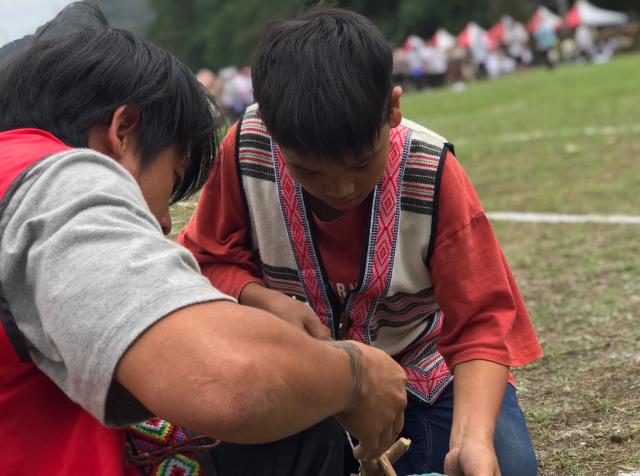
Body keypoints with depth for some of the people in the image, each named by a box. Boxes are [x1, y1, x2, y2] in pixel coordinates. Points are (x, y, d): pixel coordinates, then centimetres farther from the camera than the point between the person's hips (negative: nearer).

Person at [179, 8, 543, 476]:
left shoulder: (433, 174, -25)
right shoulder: (246, 150, -20)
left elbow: (482, 323, -24)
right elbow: (208, 260, -5)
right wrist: (264, 299, -27)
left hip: (423, 370, -1)